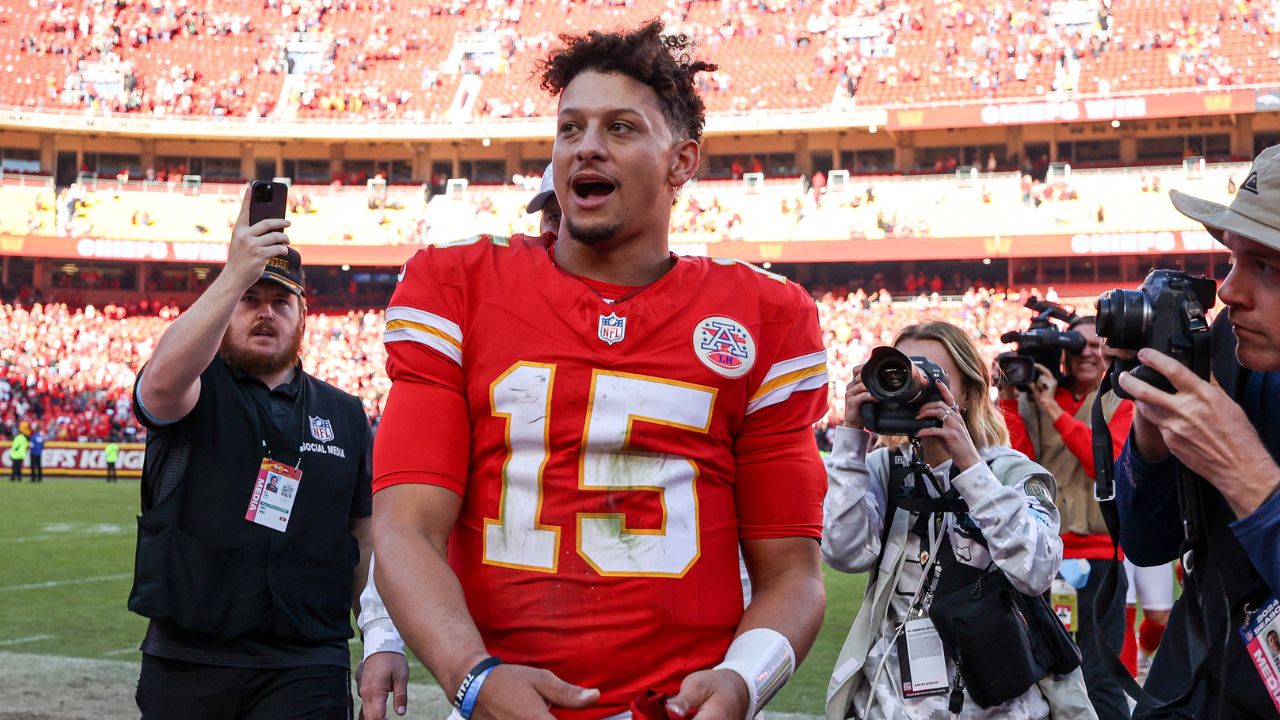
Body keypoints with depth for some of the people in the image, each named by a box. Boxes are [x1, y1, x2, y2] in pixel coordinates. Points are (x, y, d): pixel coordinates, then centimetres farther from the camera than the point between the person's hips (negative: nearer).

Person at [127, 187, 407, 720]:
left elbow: (368, 534, 12)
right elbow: (163, 380, -23)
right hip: (186, 660, -1)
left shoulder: (345, 415, 13)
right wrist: (235, 276, -32)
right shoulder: (196, 391, 3)